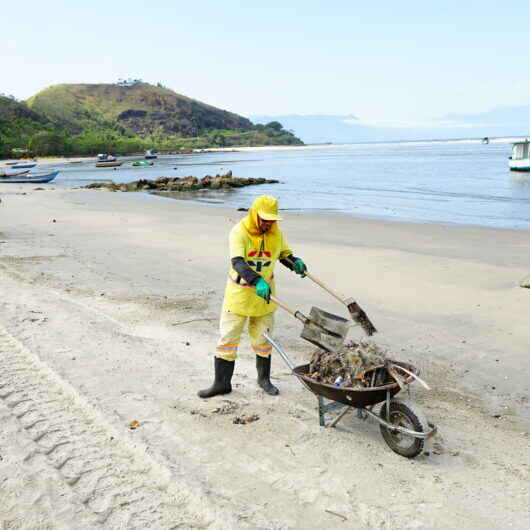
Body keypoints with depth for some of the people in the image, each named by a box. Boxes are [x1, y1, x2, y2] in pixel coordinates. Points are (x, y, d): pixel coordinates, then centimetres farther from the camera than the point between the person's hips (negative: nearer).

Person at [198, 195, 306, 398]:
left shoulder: (276, 233, -4)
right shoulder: (239, 232, -19)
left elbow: (284, 254, 12)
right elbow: (237, 262, -33)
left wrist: (295, 263, -12)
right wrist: (257, 281, -48)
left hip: (264, 294, 3)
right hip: (239, 293, -3)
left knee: (262, 337, 14)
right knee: (228, 337, 2)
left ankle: (264, 378, 33)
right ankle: (221, 383, 15)